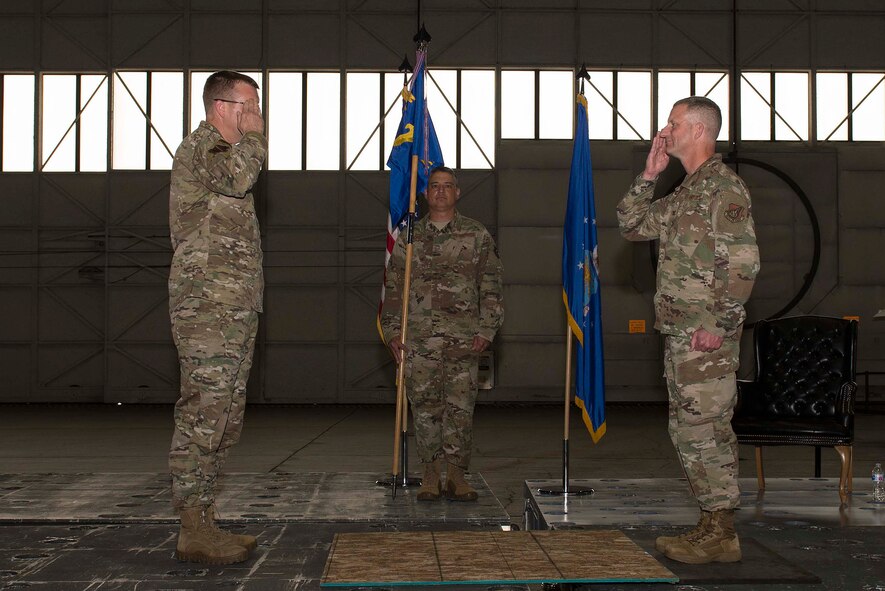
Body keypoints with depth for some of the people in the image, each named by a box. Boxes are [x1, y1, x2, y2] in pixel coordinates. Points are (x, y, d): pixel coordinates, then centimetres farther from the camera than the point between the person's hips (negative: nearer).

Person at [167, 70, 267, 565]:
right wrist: (255, 135, -9)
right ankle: (194, 531, -8)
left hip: (236, 310, 10)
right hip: (207, 307, -10)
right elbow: (238, 177, -26)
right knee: (203, 416, -10)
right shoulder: (200, 146, -5)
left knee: (225, 423, 9)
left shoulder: (228, 154, 26)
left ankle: (204, 523, 14)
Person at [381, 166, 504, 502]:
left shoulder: (477, 235, 8)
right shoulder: (409, 238, 13)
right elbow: (393, 288, 12)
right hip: (418, 339, 1)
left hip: (463, 340, -1)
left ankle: (456, 475, 4)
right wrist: (392, 331, 4)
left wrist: (486, 330, -3)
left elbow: (491, 288, 6)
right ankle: (431, 475, 10)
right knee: (424, 407, 1)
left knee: (460, 407, -4)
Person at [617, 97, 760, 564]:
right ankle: (711, 525, 21)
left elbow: (743, 263, -18)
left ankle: (721, 536, 1)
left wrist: (720, 323, -20)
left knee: (706, 430, -7)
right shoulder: (685, 194, 19)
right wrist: (649, 175, 14)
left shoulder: (724, 187, -10)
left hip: (707, 337, -10)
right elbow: (630, 225, 23)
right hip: (678, 334, 10)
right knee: (687, 432, 13)